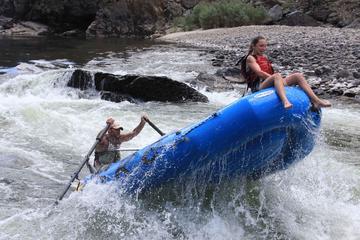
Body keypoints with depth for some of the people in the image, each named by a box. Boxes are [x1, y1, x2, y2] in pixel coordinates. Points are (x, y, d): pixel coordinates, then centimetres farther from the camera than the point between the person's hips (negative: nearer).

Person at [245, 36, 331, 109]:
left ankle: (316, 101, -25)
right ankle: (285, 101, -66)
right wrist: (274, 78, -20)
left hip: (270, 83, 8)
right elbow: (259, 72, -14)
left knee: (298, 76, -9)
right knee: (277, 76, -38)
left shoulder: (264, 57, 26)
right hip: (258, 87, -8)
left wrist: (281, 80, 3)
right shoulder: (250, 58, 1)